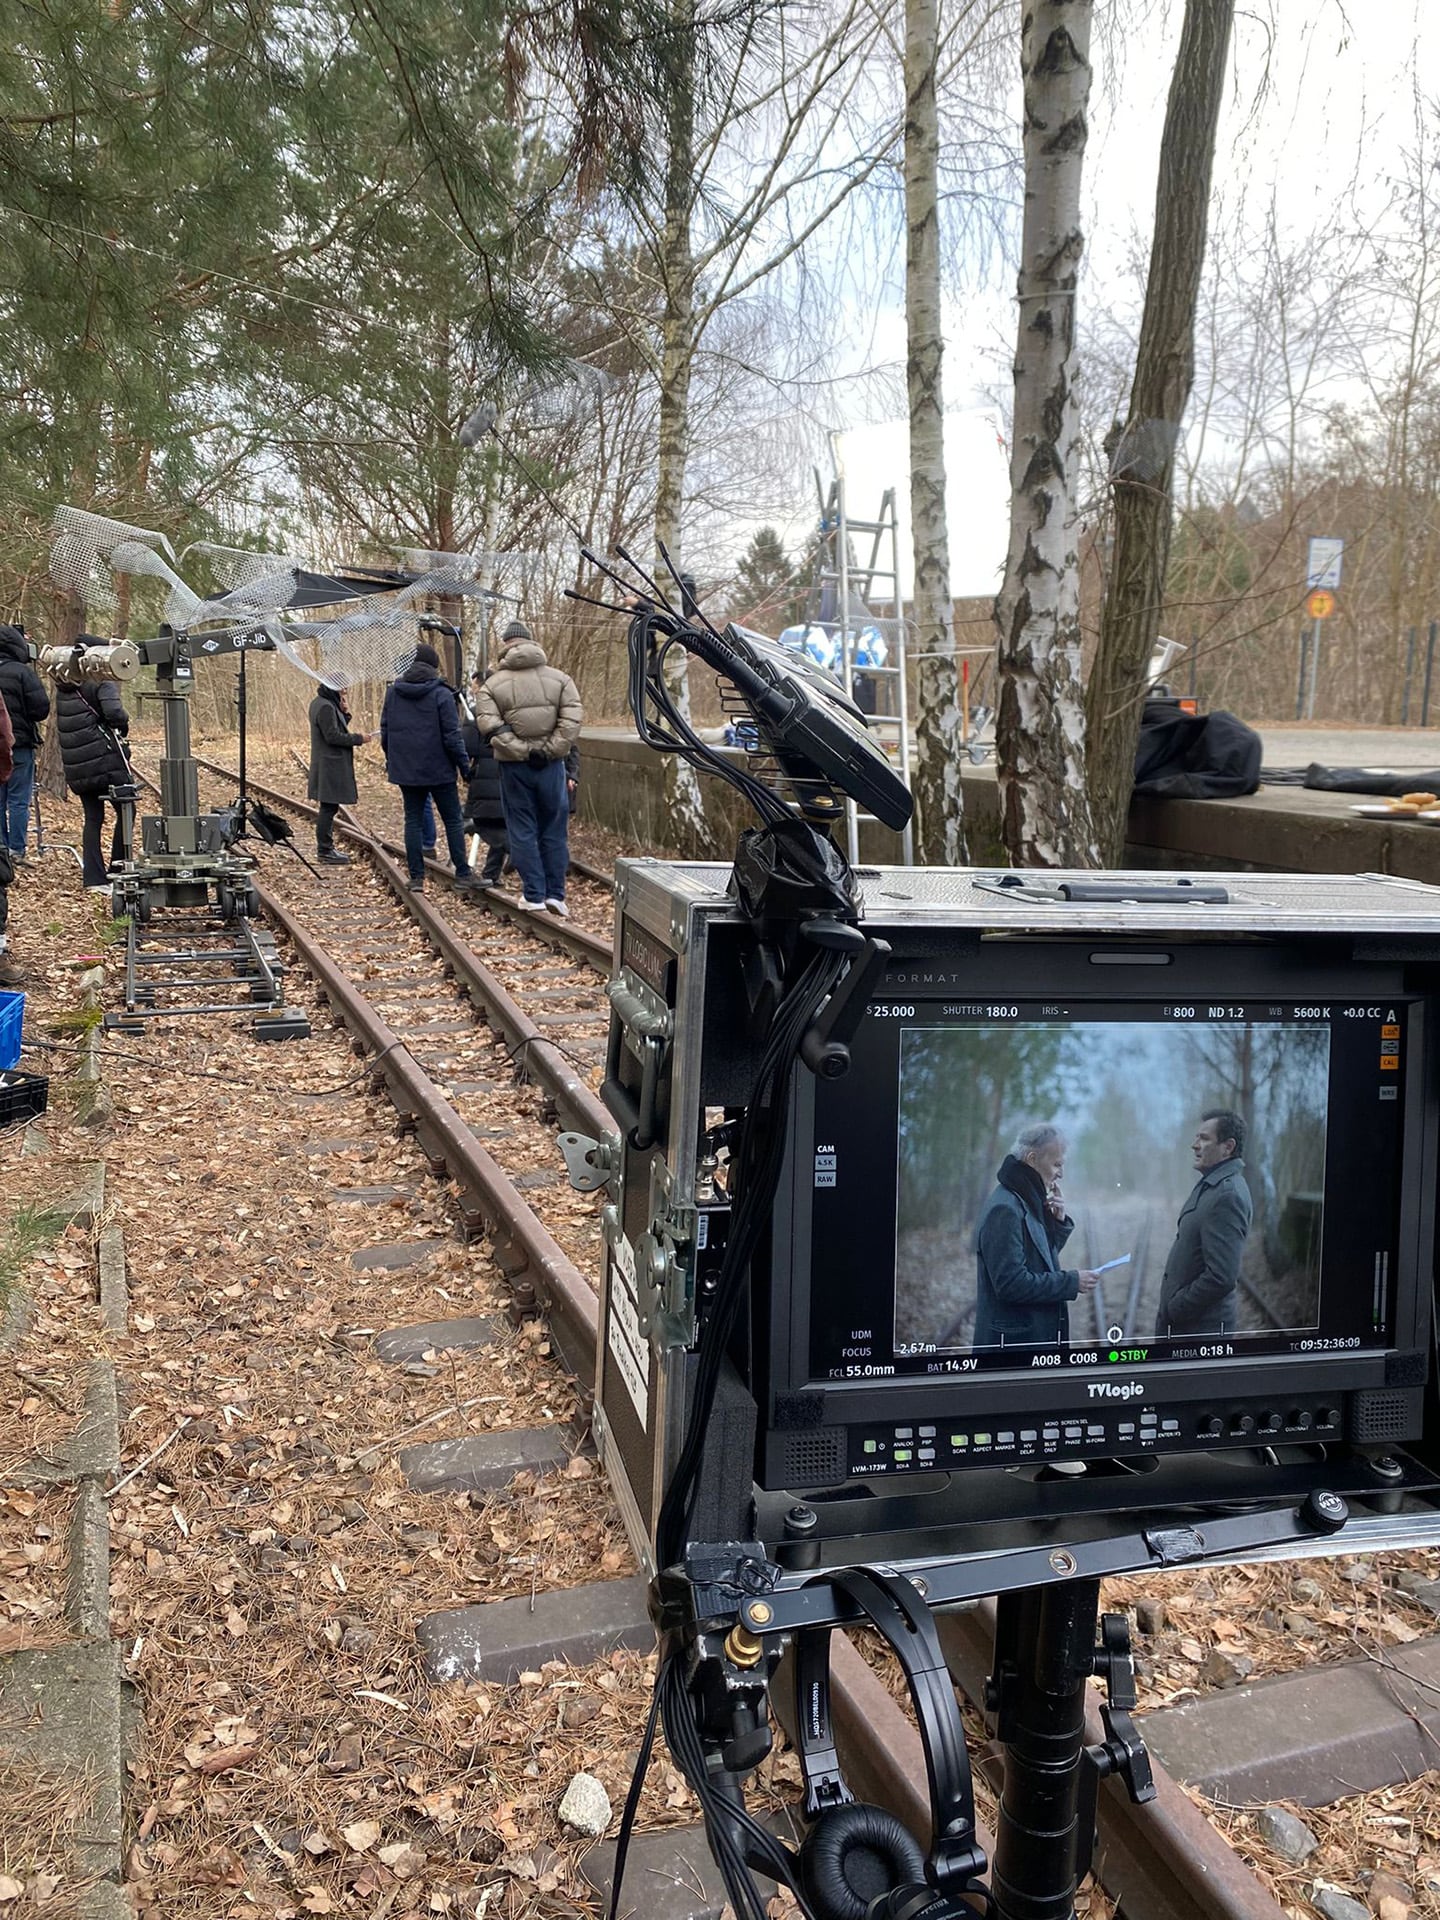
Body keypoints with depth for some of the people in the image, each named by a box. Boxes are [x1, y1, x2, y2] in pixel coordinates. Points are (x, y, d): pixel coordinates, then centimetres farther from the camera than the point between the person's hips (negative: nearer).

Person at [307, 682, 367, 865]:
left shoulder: (319, 703, 15)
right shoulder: (326, 707, -17)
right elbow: (332, 736, -21)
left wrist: (344, 713, 3)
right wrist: (358, 739, -13)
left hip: (327, 765, 11)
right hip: (331, 766, -11)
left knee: (328, 808, 16)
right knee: (329, 807, -7)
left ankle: (325, 848, 23)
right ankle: (325, 850, -4)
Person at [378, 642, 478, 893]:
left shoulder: (392, 691, 5)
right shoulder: (441, 694, -10)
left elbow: (385, 731, 10)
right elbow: (451, 736, -12)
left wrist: (391, 760, 21)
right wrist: (464, 764, -2)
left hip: (405, 768, 4)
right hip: (438, 769, -4)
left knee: (413, 820, 8)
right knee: (452, 820, 6)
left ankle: (416, 877, 6)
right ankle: (463, 873, 6)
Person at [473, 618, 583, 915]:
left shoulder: (492, 685, -1)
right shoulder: (560, 679, 3)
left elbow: (491, 727, -14)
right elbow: (572, 721, -9)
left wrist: (522, 750, -14)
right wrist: (549, 749, -9)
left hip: (514, 766, -1)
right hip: (551, 765, 1)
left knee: (523, 831, 7)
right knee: (554, 830, 9)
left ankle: (534, 896, 7)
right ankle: (555, 894, 10)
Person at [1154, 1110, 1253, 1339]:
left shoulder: (1228, 1195, -20)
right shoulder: (1209, 1185, 10)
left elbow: (1221, 1277, -26)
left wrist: (1172, 1311, -16)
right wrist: (1168, 1312, 9)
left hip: (1201, 1328, -9)